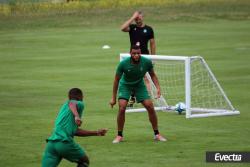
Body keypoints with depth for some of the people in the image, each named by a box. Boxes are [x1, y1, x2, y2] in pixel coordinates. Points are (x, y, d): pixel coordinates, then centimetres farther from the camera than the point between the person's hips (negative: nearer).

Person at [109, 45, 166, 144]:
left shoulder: (147, 62, -21)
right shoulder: (123, 64, -26)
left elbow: (152, 75, -1)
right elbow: (117, 79, -12)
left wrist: (158, 87, -16)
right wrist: (113, 98, -10)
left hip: (139, 85, 2)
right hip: (125, 85, -2)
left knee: (150, 107, -9)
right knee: (122, 108, -20)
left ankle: (157, 134, 6)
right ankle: (119, 136, -5)